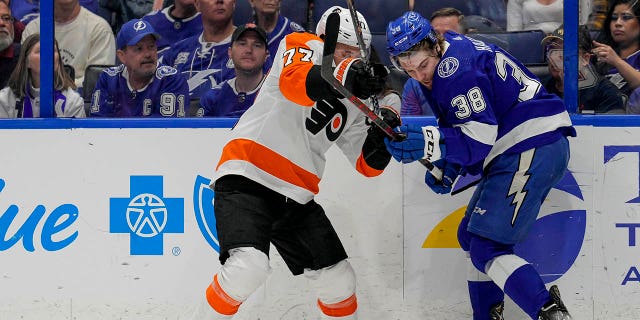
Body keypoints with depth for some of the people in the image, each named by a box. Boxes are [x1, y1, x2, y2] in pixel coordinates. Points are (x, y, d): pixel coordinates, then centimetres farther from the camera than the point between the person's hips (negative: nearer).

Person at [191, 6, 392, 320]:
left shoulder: (352, 106, 17)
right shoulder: (304, 45, -2)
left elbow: (368, 164, 15)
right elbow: (294, 82, -25)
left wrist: (381, 136, -8)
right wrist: (344, 75, -43)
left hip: (296, 198, 8)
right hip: (247, 179, -8)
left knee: (339, 281, 8)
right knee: (249, 265, -29)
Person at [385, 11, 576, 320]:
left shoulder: (456, 68, -18)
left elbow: (481, 134, -24)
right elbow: (461, 128, 22)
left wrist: (427, 143, -33)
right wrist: (447, 166, 8)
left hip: (533, 148, -11)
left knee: (486, 248, -15)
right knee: (470, 236, 19)